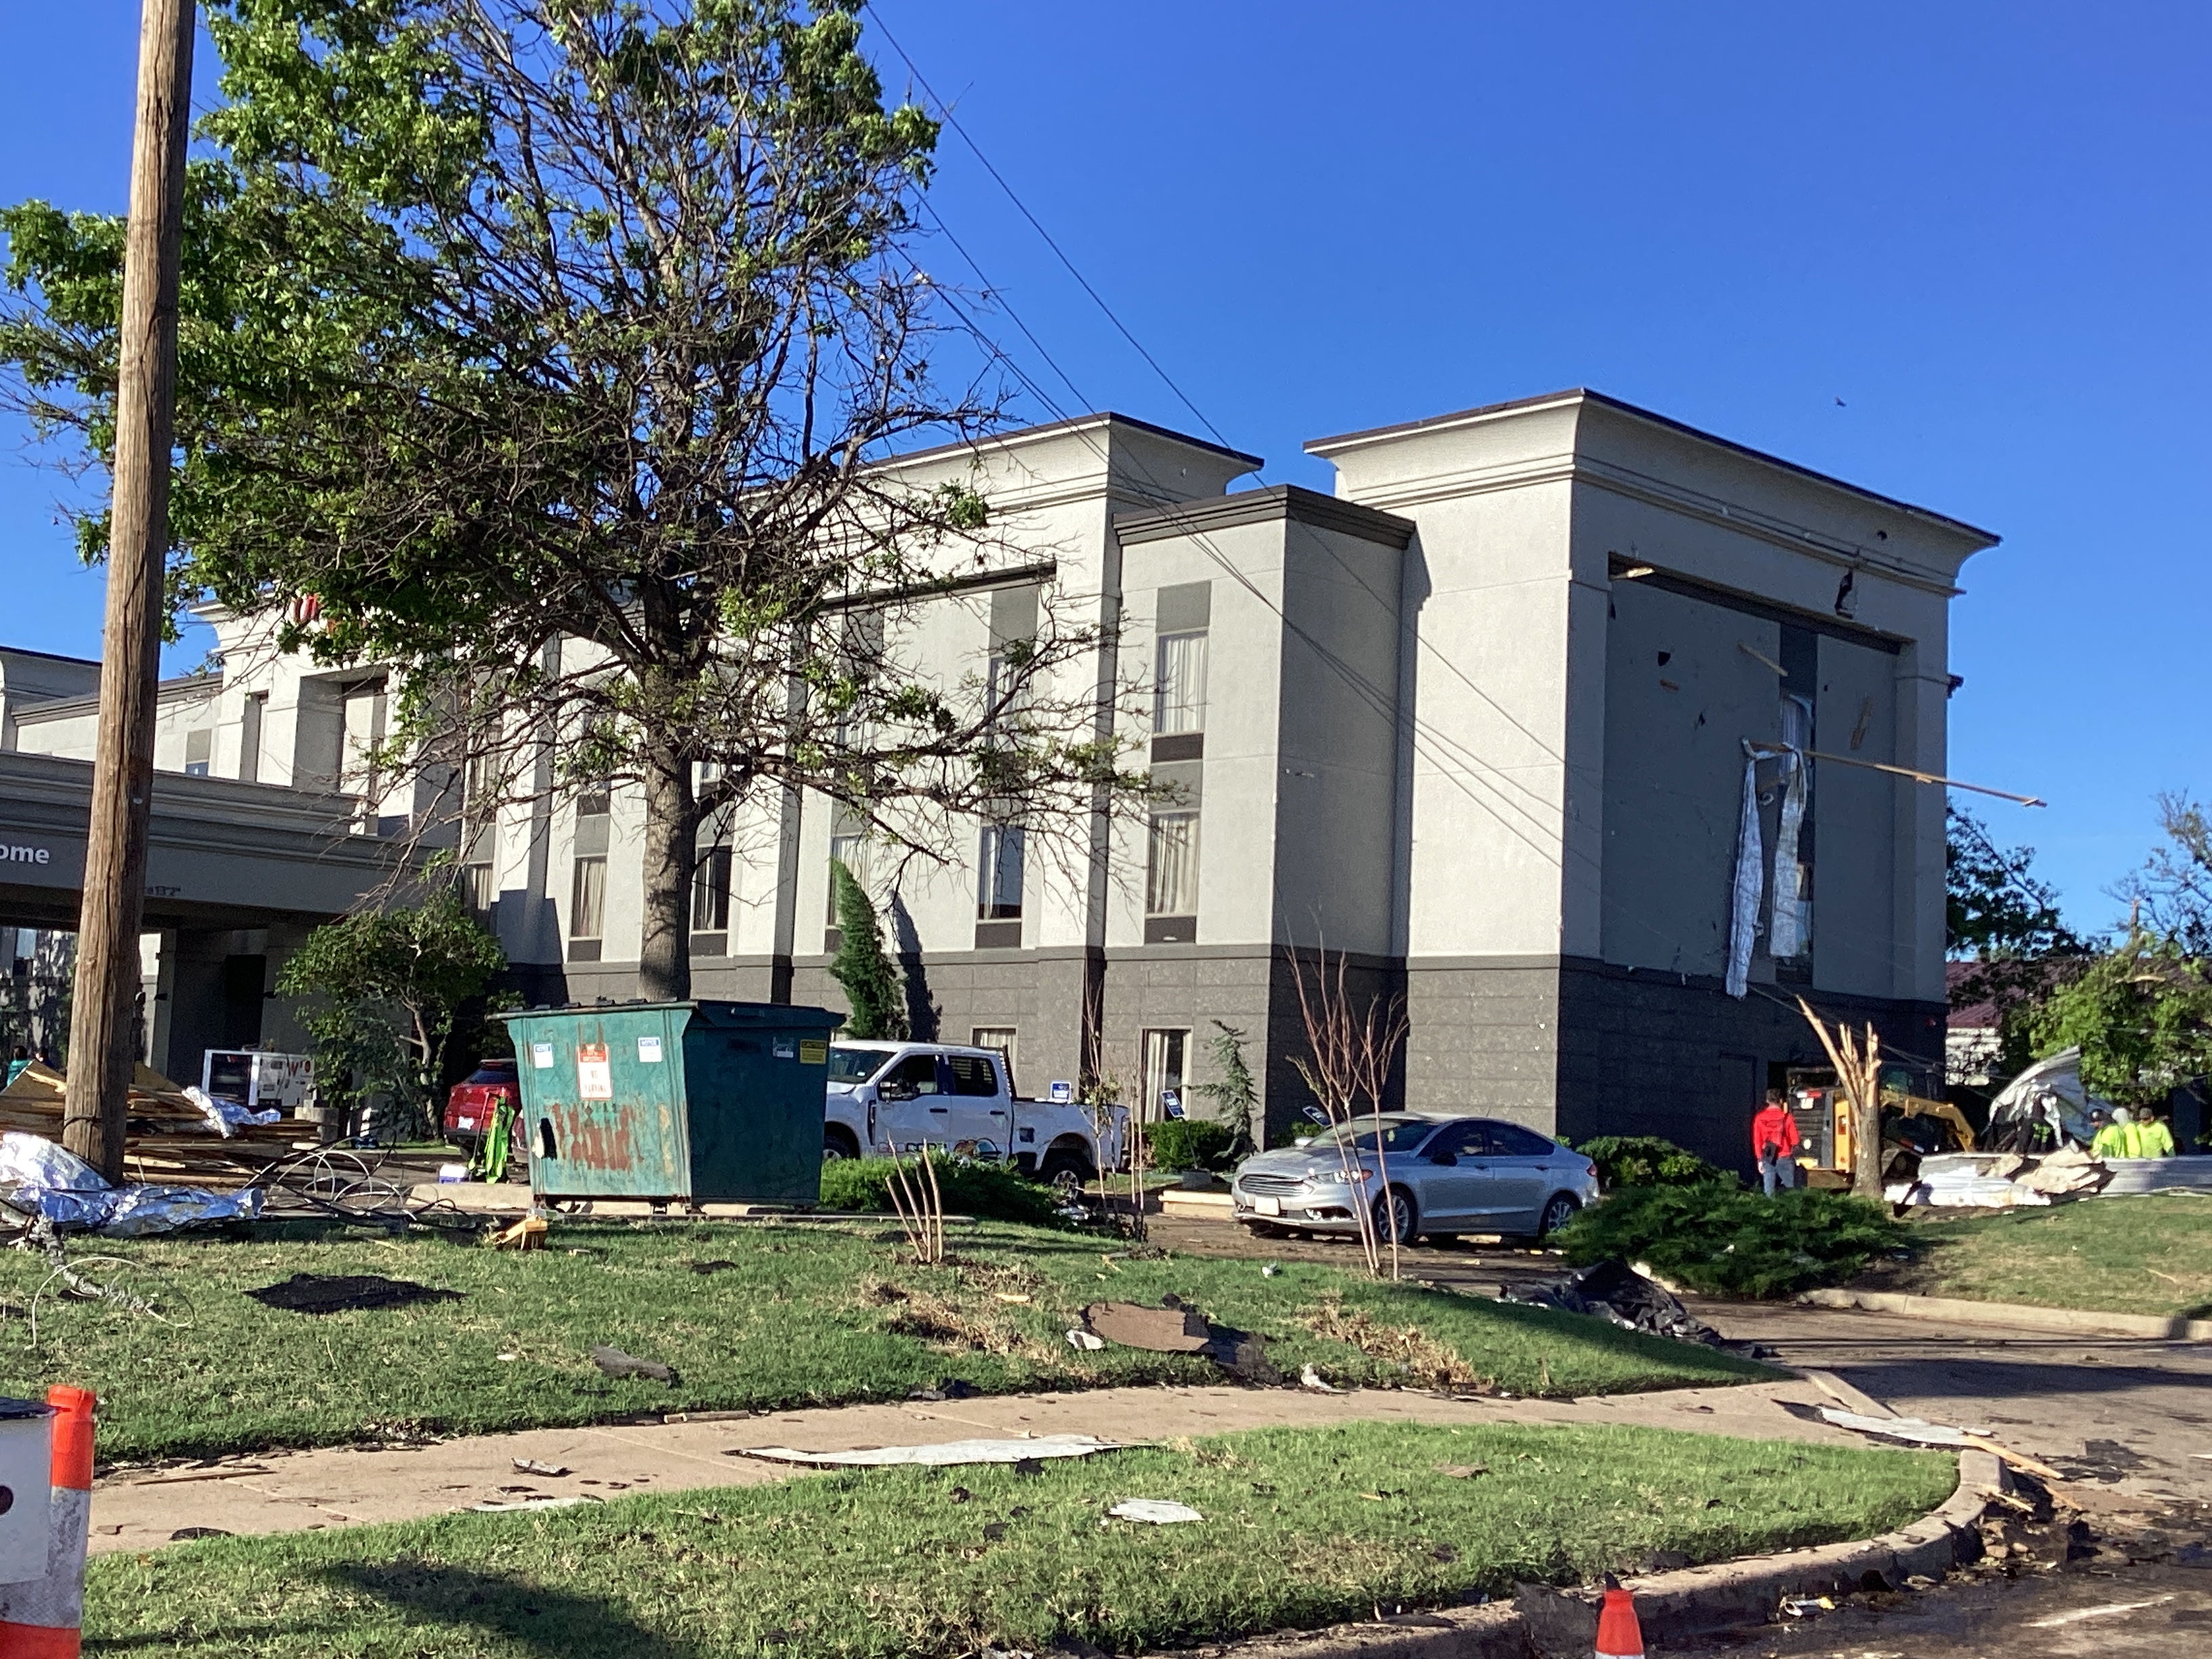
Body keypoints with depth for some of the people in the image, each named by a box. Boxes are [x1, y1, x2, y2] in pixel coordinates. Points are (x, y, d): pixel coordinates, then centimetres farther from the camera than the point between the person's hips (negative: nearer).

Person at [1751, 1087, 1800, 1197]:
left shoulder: (1760, 1118, -3)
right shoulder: (1787, 1117, -8)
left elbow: (1757, 1141, 0)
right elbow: (1794, 1140, -4)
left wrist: (1760, 1160, 7)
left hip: (1767, 1159, 2)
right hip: (1784, 1158, -2)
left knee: (1769, 1189, 7)